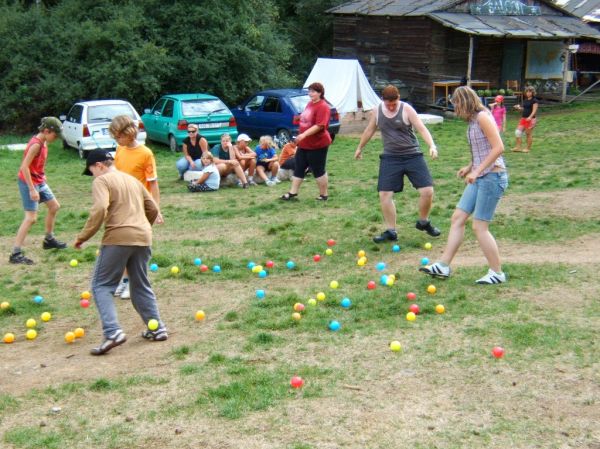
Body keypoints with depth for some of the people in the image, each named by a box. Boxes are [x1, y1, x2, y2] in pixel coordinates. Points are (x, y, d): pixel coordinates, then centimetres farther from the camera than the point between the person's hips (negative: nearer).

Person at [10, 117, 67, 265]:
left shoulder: (43, 142, 5)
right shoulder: (36, 144, -22)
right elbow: (24, 167, -26)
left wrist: (42, 179, 17)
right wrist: (32, 189, -26)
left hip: (39, 181, 10)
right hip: (29, 182, -10)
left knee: (54, 206, 20)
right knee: (31, 218, -13)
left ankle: (49, 240, 36)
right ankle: (15, 254, -13)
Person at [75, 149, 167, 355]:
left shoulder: (102, 181, 0)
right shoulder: (133, 180, 22)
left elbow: (100, 209, -17)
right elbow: (153, 209, 22)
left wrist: (83, 236, -10)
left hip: (118, 238, -7)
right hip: (143, 238, 7)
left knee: (101, 286, 2)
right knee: (141, 286, 20)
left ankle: (113, 332, -12)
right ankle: (157, 328, 19)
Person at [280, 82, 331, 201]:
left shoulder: (323, 107, -18)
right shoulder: (310, 104, 11)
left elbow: (319, 126, -27)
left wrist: (304, 134, -32)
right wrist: (301, 137, 21)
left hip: (317, 145, -9)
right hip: (304, 144, 9)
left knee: (318, 171, 1)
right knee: (298, 168, 11)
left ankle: (324, 195, 14)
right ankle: (293, 192, 19)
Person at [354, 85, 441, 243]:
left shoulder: (406, 109, -10)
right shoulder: (377, 111, 2)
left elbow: (421, 128, -17)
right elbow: (369, 130, 18)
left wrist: (432, 145, -33)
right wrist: (360, 148, 28)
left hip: (412, 156, -3)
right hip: (390, 158, 3)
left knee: (427, 191, -8)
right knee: (384, 194, -3)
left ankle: (423, 222, 19)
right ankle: (390, 231, 11)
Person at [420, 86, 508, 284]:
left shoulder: (482, 117, -14)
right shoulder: (473, 120, 14)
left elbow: (498, 147, -20)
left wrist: (477, 170, -21)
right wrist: (469, 167, 10)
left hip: (492, 177, -9)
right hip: (479, 178, 9)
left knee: (479, 227, -5)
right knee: (458, 218, 7)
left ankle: (497, 273, 6)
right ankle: (443, 266, 13)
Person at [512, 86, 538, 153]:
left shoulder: (534, 100, -7)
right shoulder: (525, 100, 14)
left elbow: (534, 110, -14)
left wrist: (530, 117, -28)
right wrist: (519, 108, 3)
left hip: (530, 119, -7)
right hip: (523, 118, 7)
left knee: (528, 134, -1)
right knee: (518, 131, -1)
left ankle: (528, 148, 8)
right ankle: (518, 147, 4)